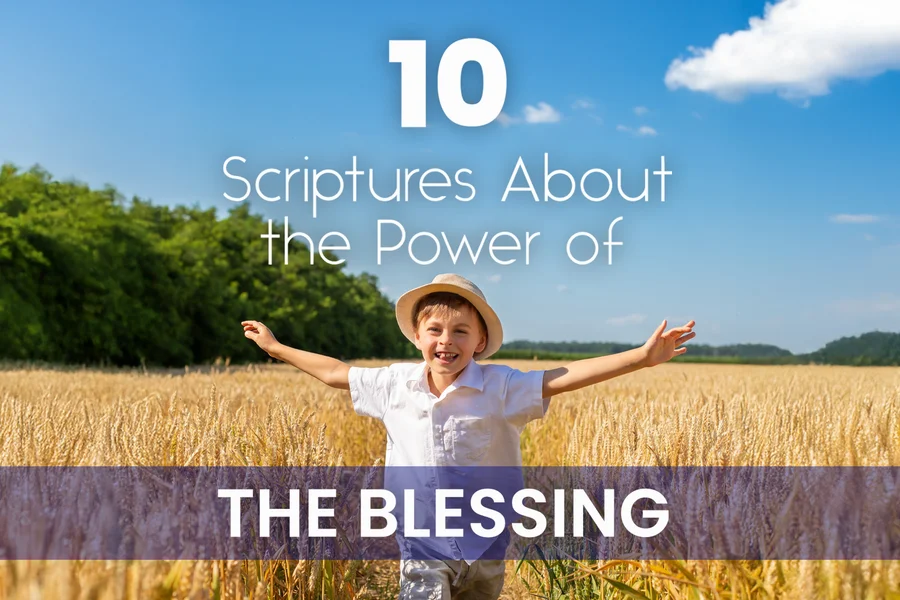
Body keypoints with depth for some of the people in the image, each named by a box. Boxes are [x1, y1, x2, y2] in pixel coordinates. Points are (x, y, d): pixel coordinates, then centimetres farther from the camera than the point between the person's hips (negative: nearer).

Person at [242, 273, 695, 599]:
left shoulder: (499, 387, -14)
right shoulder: (395, 384, -4)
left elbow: (561, 378, -24)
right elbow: (335, 373, 10)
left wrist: (641, 356, -35)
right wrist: (276, 347, 18)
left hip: (484, 544, 0)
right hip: (422, 544, 1)